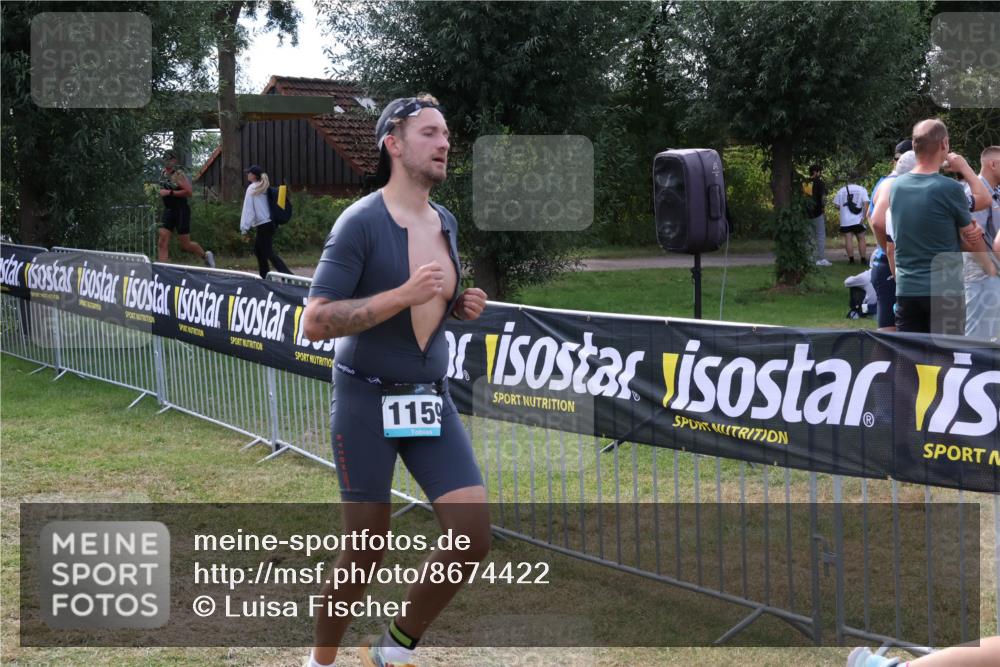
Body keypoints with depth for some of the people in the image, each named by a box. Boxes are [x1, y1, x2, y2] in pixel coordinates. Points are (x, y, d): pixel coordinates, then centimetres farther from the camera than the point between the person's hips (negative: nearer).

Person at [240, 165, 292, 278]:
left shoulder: (252, 189, -9)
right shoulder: (264, 188, 13)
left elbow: (248, 209, -12)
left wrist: (244, 228, -12)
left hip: (263, 226, -8)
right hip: (270, 223, 8)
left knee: (269, 253, -8)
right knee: (258, 250, 20)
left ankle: (288, 275, -19)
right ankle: (264, 276, 22)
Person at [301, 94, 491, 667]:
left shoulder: (446, 223, 7)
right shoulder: (361, 223, -15)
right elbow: (315, 323, -20)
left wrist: (460, 306, 1)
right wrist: (403, 296, -28)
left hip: (433, 398, 6)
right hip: (367, 401, -6)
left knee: (473, 536, -6)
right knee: (365, 555, 1)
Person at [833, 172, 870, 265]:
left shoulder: (841, 190, 3)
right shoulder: (862, 189, -1)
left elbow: (836, 205, 2)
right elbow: (865, 204, -10)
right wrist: (863, 217, -9)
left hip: (845, 221, 0)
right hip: (858, 220, 0)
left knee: (848, 239, 1)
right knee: (861, 239, 7)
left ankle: (851, 259, -2)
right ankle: (863, 259, 7)